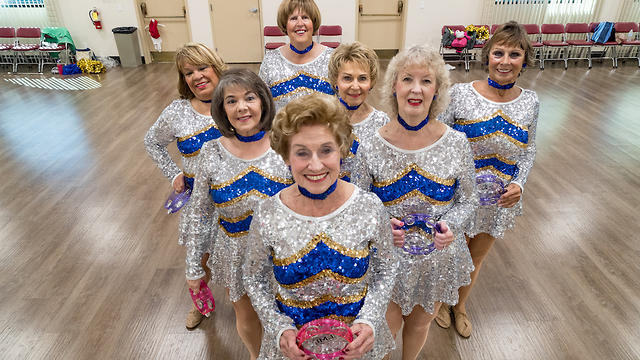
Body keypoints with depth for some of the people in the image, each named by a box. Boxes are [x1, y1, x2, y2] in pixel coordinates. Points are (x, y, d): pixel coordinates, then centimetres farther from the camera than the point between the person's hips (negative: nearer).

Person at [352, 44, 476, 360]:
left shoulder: (456, 143, -12)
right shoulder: (371, 147, -16)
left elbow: (466, 200, -1)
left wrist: (451, 225, -20)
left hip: (437, 257, 2)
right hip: (385, 257, -2)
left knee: (420, 323, 25)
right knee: (387, 325, 17)